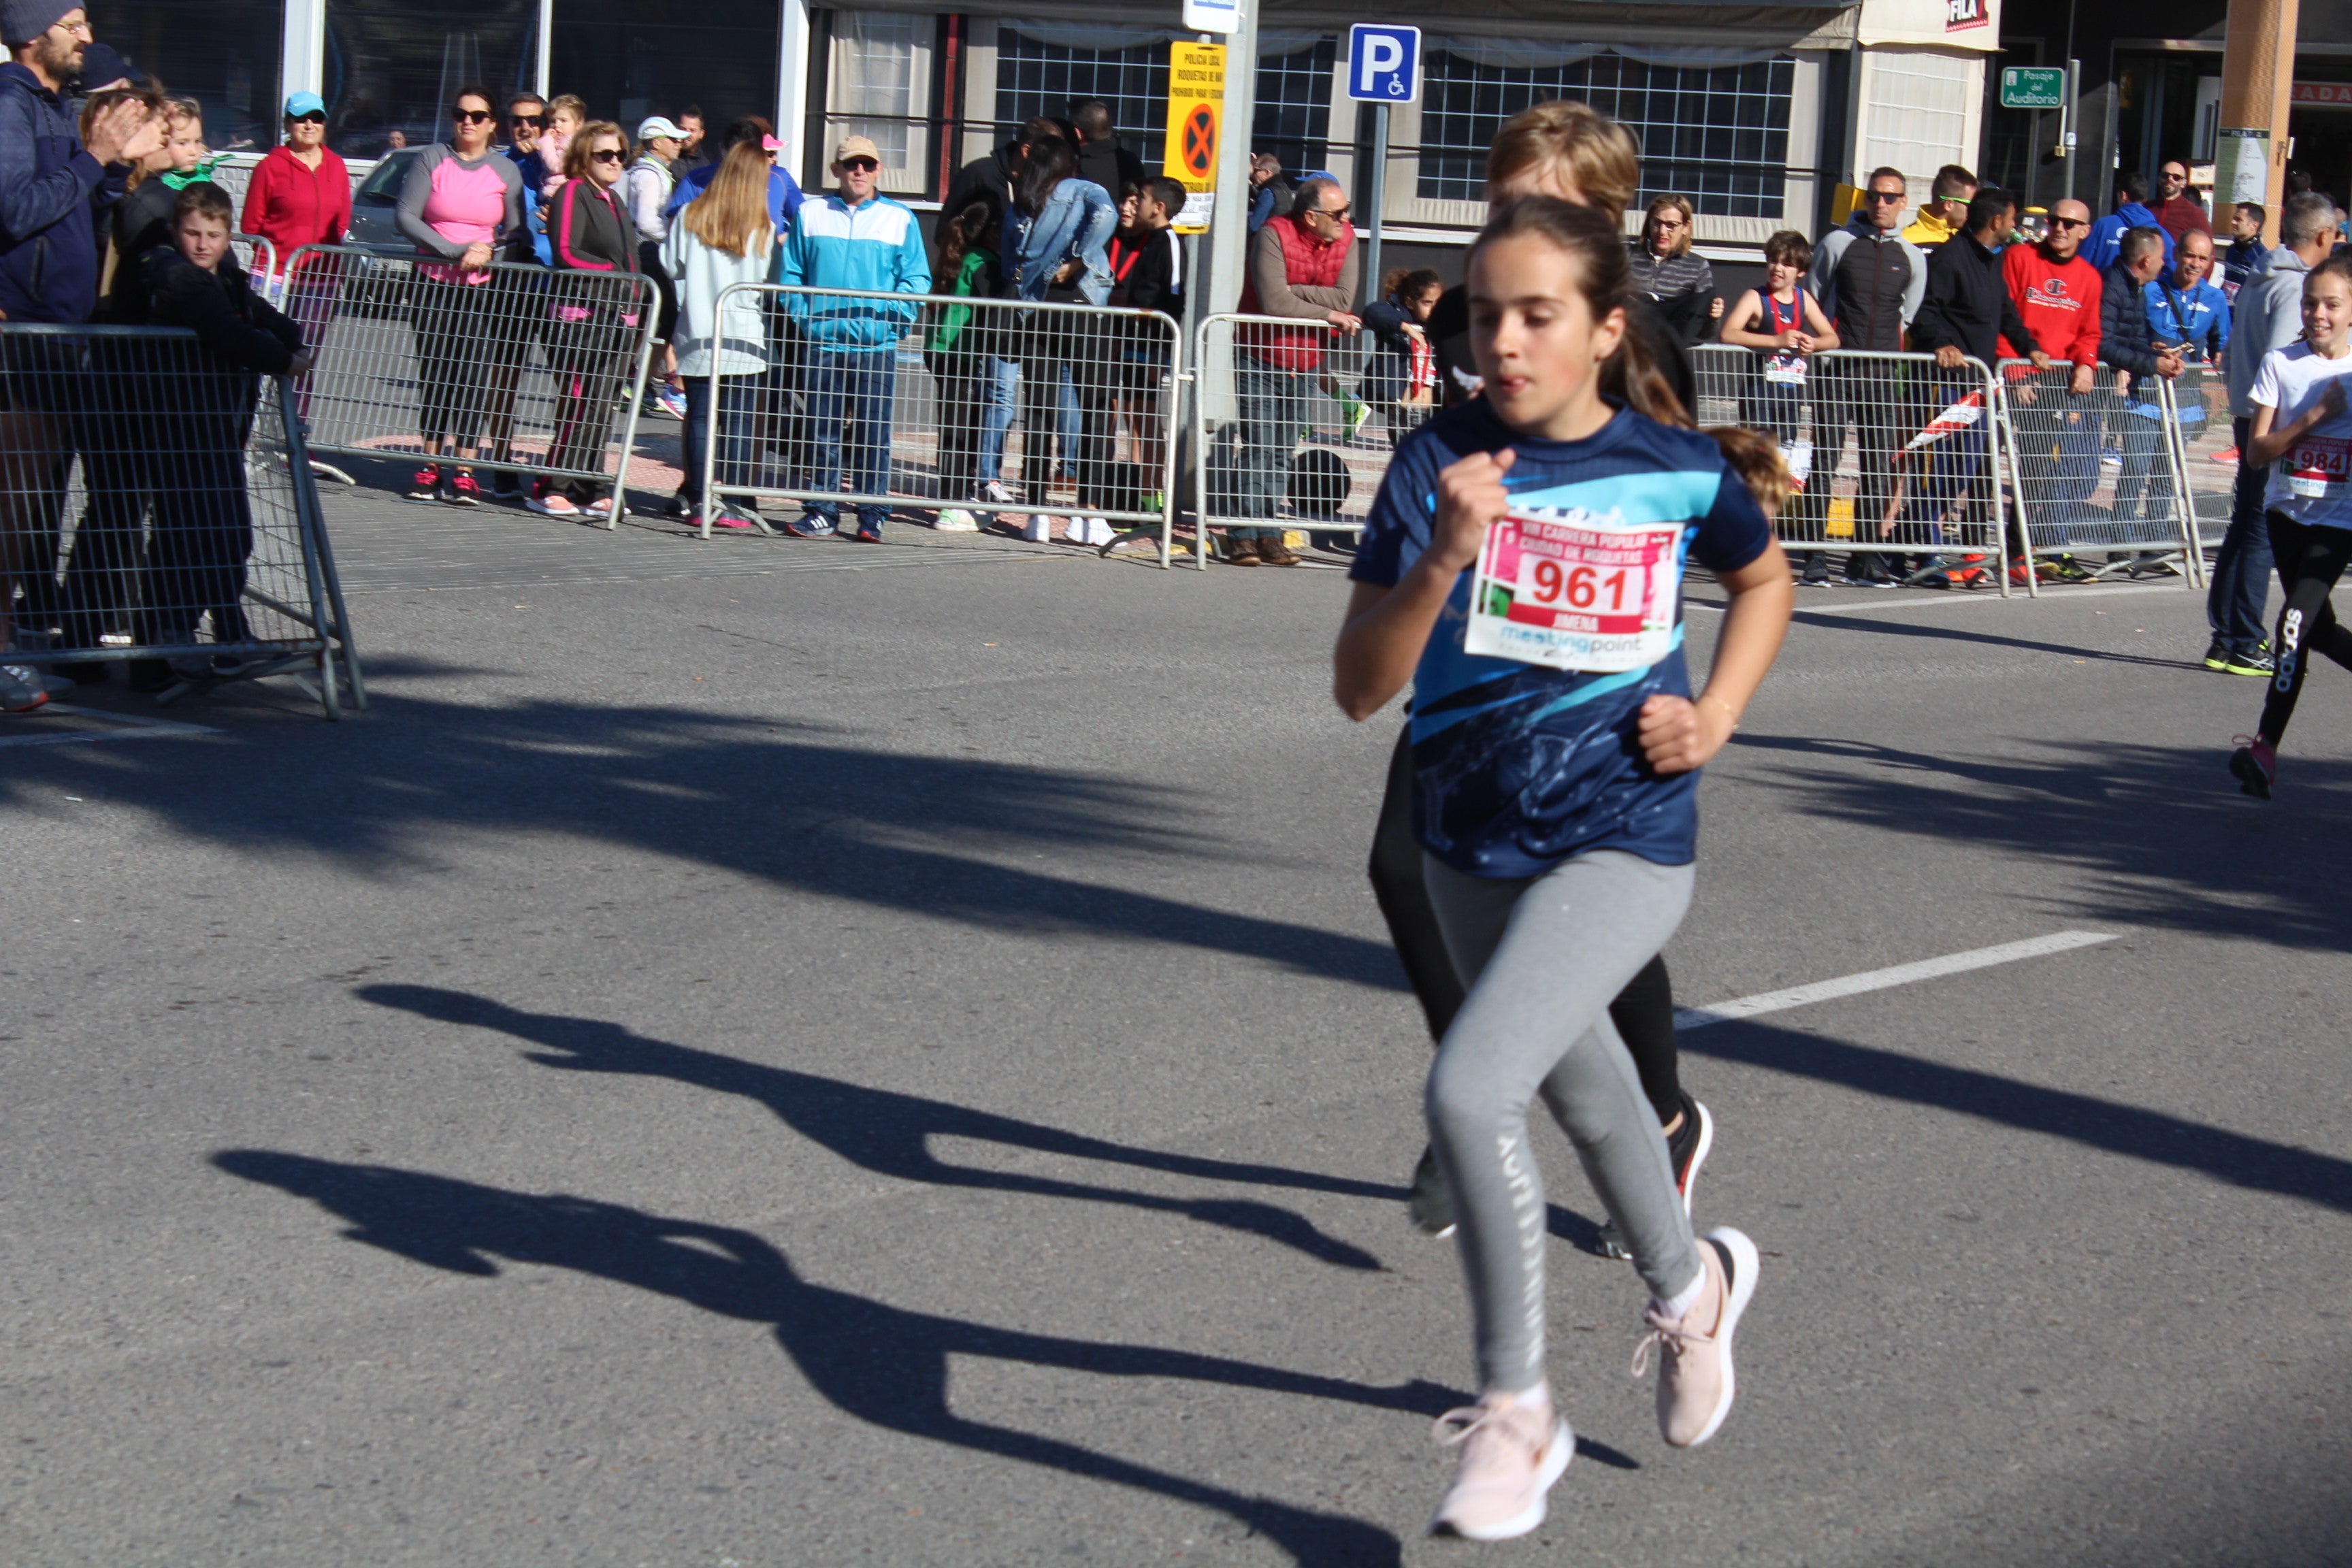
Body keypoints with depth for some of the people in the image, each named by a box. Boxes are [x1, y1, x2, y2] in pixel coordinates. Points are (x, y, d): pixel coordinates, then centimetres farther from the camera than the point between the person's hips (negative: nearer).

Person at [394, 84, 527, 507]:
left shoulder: (506, 171, 3)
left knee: (474, 379, -8)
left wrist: (489, 255, -16)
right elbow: (404, 215, -8)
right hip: (432, 285, 1)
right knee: (433, 376, 5)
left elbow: (518, 236, 5)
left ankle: (464, 474, -8)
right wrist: (455, 251, -16)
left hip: (484, 291, -1)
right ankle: (431, 466, 12)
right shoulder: (431, 159, 1)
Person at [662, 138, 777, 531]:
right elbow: (772, 281, -1)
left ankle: (697, 498, 6)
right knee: (738, 423, 1)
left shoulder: (690, 217, -1)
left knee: (700, 419, 7)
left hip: (696, 334, 1)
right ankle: (733, 504, -1)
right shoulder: (763, 228, -4)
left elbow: (670, 266, 2)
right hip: (745, 336, -1)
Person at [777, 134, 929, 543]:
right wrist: (803, 315, -2)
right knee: (822, 432, 3)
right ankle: (821, 511, 9)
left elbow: (917, 278, 6)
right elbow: (790, 274, 11)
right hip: (823, 343, 1)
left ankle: (872, 516, 4)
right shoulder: (810, 215, 9)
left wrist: (895, 315, -7)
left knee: (873, 432, -1)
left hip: (878, 344, -1)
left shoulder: (900, 219, 7)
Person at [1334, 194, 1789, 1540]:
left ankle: (1516, 1410, -3)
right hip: (1472, 843, 4)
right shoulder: (1443, 463, -9)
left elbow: (1765, 577, 15)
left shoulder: (1677, 467, -8)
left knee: (1470, 1090, -22)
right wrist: (1443, 561, -29)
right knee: (1580, 1087, 25)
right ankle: (1692, 1286, 55)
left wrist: (1717, 715, 1)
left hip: (1623, 839, -4)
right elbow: (1360, 688, -14)